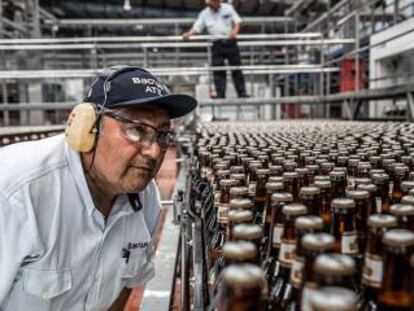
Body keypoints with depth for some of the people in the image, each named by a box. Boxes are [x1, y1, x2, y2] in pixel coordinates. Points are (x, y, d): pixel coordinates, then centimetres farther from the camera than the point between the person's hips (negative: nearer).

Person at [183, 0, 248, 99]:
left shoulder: (228, 8, 5)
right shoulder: (204, 14, 5)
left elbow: (237, 21, 5)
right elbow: (197, 28, 0)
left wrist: (235, 31, -14)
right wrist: (188, 34, -19)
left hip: (230, 42, 0)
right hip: (217, 45, 1)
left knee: (236, 69, 1)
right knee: (218, 71, -4)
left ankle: (242, 93, 7)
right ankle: (220, 95, 0)